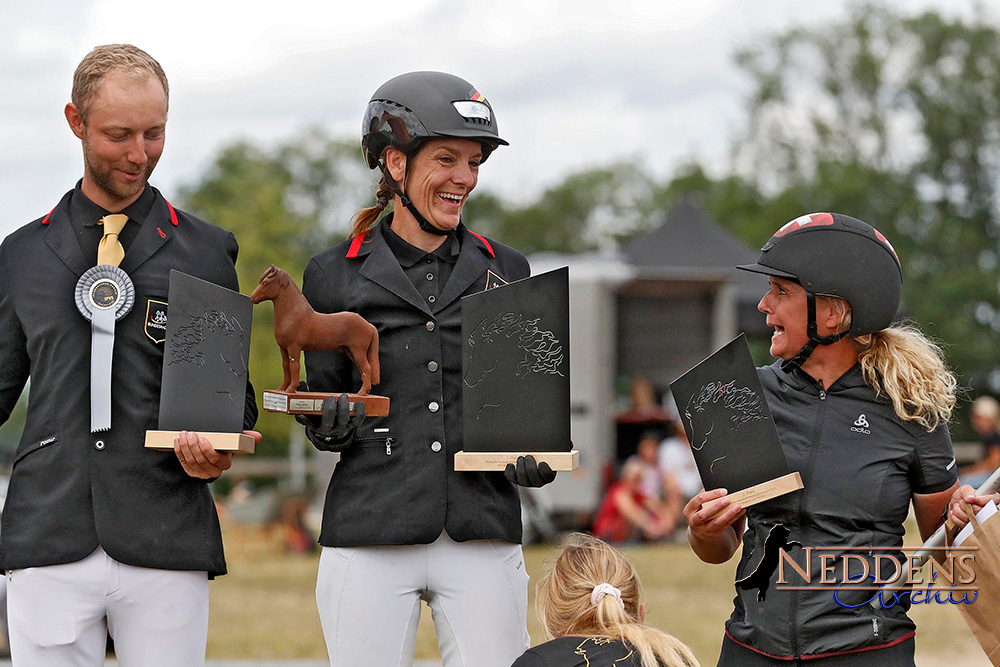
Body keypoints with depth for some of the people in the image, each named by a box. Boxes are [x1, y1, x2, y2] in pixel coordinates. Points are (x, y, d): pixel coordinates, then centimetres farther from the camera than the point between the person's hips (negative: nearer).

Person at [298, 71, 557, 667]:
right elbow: (326, 408, 9)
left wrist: (538, 459, -5)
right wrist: (329, 425, -13)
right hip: (370, 534, -1)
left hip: (484, 536, 2)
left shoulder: (506, 270, 11)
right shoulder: (336, 275, 6)